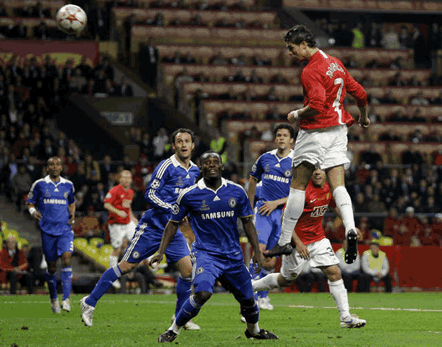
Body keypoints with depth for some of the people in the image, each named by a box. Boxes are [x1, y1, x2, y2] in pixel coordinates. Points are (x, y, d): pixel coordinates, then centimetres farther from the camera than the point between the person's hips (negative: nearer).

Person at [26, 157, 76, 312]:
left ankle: (66, 299, -21)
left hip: (65, 229, 0)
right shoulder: (39, 184, 3)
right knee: (51, 267, 5)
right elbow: (30, 203, 10)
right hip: (47, 230, 0)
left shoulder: (68, 185, 9)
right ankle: (53, 299, 25)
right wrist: (33, 211, -12)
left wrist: (72, 214, 5)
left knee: (66, 259, -19)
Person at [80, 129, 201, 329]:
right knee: (126, 266, -4)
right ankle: (90, 302, 8)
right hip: (152, 226, -6)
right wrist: (173, 210, -22)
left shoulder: (194, 171, 10)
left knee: (188, 270, -6)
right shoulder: (167, 166, -12)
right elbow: (150, 195, -15)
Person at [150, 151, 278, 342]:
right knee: (202, 293, -27)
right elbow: (173, 223, 4)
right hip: (205, 253, -3)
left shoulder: (236, 192, 0)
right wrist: (161, 252, 0)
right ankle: (173, 330, -10)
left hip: (233, 255, 4)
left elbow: (247, 222, 10)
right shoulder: (189, 195, -7)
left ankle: (253, 330, 43)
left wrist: (257, 251, 5)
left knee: (247, 299, 12)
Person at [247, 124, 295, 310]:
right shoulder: (265, 158, 8)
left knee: (271, 259, 2)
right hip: (263, 208, 0)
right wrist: (250, 207, 24)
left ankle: (263, 295, 19)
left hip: (283, 212, 0)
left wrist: (276, 203, -10)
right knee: (260, 249, -19)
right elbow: (253, 180, 24)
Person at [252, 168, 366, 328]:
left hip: (318, 239, 6)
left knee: (334, 272, -6)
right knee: (286, 280, 8)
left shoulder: (328, 189, -1)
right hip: (298, 241, -6)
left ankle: (346, 317, -5)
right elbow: (285, 218, -22)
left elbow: (336, 207, 20)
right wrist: (297, 243, -27)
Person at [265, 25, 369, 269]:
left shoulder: (311, 71, -14)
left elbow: (318, 105, -25)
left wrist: (296, 115, -8)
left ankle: (284, 241, 4)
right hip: (338, 129, 8)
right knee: (338, 186, 1)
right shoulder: (335, 63, 12)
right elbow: (360, 94, 16)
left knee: (298, 185, 0)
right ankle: (350, 229, -23)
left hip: (316, 131, -8)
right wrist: (364, 118, 33)